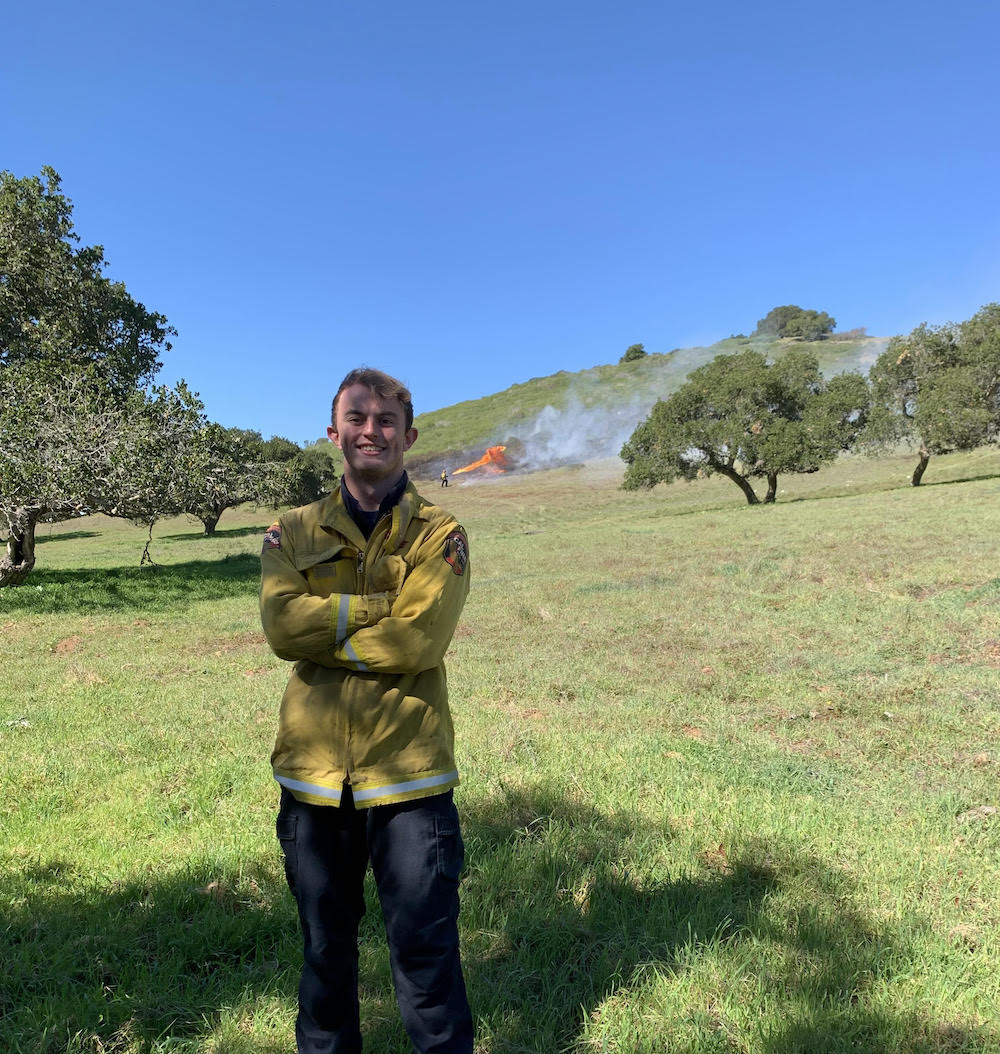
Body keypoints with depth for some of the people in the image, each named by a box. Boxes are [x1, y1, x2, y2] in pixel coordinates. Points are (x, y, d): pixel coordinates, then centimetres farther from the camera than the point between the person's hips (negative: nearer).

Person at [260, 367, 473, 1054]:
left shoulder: (439, 533, -2)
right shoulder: (295, 532, 6)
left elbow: (420, 638, -16)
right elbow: (281, 624, -11)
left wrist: (325, 633, -9)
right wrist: (382, 607, -16)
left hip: (407, 771, -3)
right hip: (314, 769, 3)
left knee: (426, 947, 8)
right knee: (324, 942, 22)